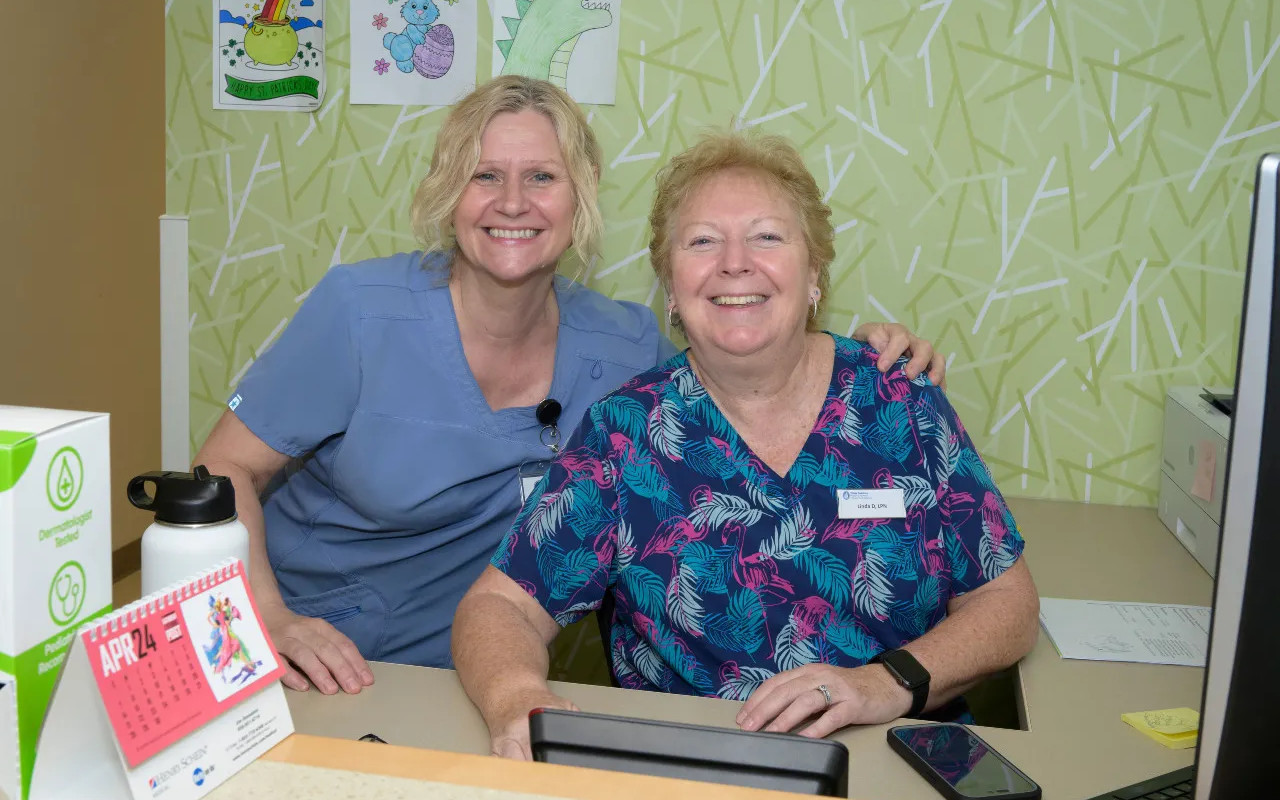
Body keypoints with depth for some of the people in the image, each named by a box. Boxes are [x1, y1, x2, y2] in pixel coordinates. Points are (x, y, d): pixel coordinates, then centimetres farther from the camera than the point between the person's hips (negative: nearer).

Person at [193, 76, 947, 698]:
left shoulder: (625, 348, -6)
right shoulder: (361, 308, -14)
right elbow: (226, 468, -9)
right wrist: (272, 619, -24)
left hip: (447, 676, 2)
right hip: (303, 668, -1)